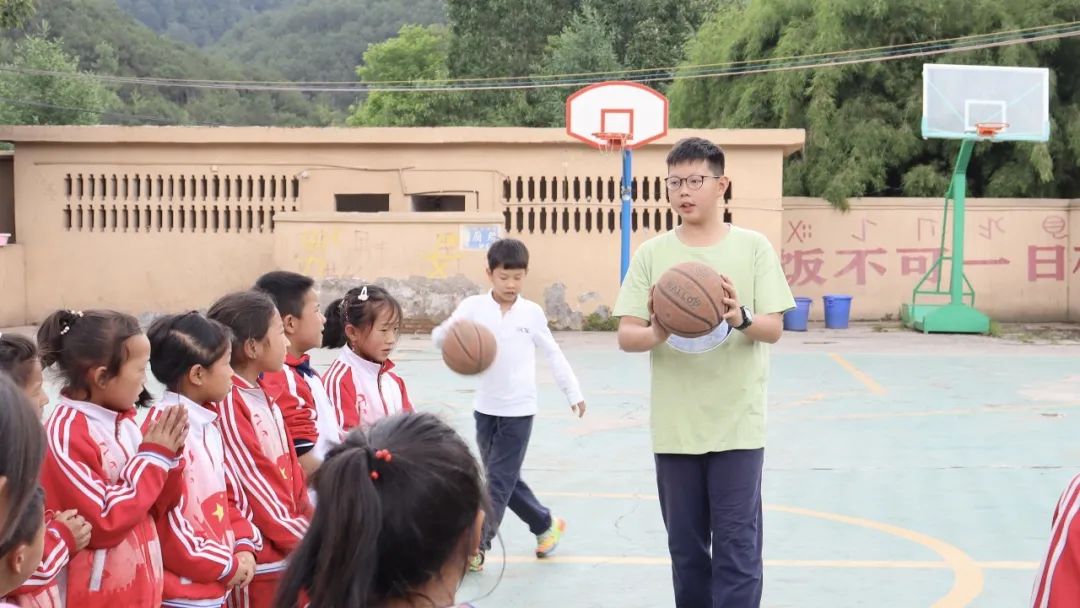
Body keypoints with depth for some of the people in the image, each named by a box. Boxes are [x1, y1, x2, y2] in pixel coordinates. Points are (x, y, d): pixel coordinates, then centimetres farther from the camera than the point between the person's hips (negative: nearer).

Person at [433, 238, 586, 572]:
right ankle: (546, 525, 31)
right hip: (486, 408, 2)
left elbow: (553, 354, 8)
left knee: (499, 480, -4)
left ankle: (476, 548, 3)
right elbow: (439, 338, -15)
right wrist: (448, 330, -38)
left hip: (519, 410, -2)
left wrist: (573, 392, 11)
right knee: (506, 478, 12)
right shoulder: (473, 307, -5)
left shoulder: (532, 312, -3)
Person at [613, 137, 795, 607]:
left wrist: (741, 317, -26)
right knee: (686, 548, 11)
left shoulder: (753, 246, 0)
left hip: (737, 424, -2)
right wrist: (656, 334, -24)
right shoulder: (651, 253, 3)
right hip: (674, 427, 2)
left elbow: (774, 328, -4)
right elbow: (625, 336, -1)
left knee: (736, 546, -3)